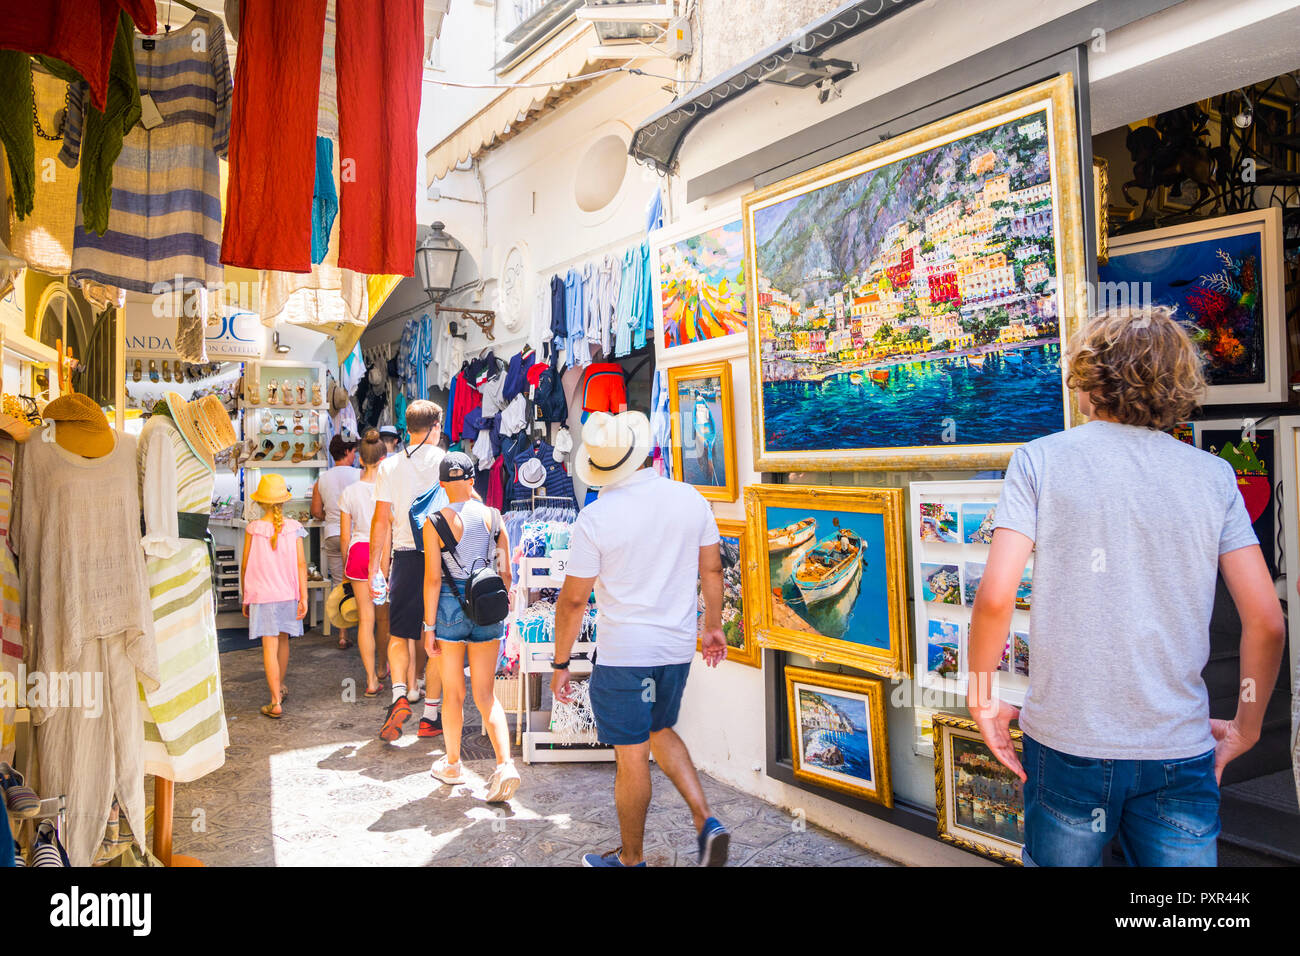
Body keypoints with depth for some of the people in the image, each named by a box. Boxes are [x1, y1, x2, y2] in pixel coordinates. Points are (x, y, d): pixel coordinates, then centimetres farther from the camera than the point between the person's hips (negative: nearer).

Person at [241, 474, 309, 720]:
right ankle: (281, 687, 41)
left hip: (262, 595, -3)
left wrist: (245, 598, 10)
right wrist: (303, 598, -1)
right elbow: (301, 565, -5)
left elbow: (245, 566, -1)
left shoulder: (253, 529, -7)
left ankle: (276, 703, -6)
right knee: (283, 640, 21)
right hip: (288, 594, 3)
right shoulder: (293, 528, -3)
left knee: (270, 646, -3)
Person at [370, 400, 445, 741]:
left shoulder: (390, 465, 2)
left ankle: (400, 696, -11)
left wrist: (376, 565, 11)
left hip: (405, 557, 1)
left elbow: (381, 520, 2)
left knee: (399, 634, 11)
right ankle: (430, 716, 11)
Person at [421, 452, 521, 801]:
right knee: (485, 695, 9)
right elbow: (505, 572, 4)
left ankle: (452, 765, 29)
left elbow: (433, 579, -10)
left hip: (451, 607, -2)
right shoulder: (493, 517, 1)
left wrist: (429, 626, -4)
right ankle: (505, 764, -7)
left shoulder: (435, 522, -8)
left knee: (453, 693, 13)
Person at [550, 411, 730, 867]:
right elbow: (712, 569, 6)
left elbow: (573, 599, -10)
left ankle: (631, 859, 24)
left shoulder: (594, 518, -15)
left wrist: (560, 664, 0)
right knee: (660, 731, 25)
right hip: (678, 647, 5)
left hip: (624, 654, -5)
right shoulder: (690, 499, -3)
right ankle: (706, 821, 14)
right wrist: (714, 625, 19)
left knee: (632, 755, 8)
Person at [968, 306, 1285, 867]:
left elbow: (995, 598, -13)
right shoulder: (1214, 475, 3)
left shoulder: (1040, 459, -4)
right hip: (1180, 751, 1)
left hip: (1066, 741, -1)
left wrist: (982, 696, 1)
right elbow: (1266, 622, 1)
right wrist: (1245, 728, 15)